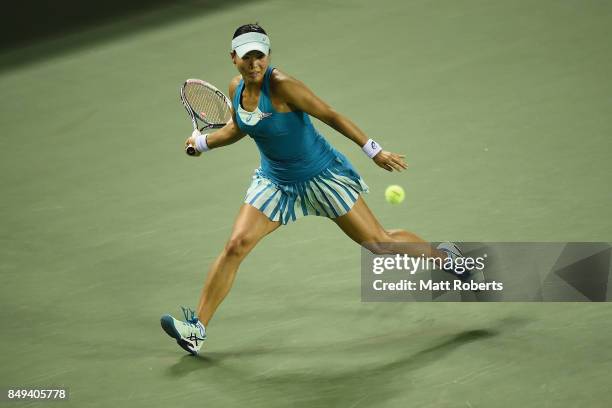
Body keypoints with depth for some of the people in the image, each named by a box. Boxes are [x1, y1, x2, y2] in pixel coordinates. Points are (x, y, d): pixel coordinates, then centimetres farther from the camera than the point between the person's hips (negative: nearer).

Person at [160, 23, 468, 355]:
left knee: (380, 242, 2)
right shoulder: (236, 88, -3)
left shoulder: (281, 85, -24)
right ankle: (196, 328, -6)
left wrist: (373, 150, -19)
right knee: (235, 246, -10)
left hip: (322, 176, -5)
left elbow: (330, 116, -19)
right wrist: (203, 141, 6)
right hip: (275, 182, 5)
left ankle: (445, 257, 28)